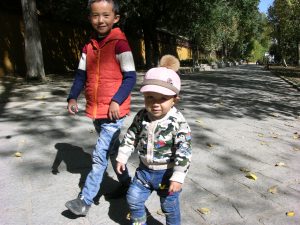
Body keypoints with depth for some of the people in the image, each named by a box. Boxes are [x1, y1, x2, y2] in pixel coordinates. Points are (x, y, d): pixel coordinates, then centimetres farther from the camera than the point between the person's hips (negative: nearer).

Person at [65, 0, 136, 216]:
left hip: (113, 111, -7)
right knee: (112, 150, 19)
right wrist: (73, 97, -2)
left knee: (100, 155, -4)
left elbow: (130, 77, -13)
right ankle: (126, 183, 38)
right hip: (95, 110, 7)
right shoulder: (89, 46, 10)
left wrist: (116, 101, -22)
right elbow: (81, 75, 11)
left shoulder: (120, 44, -11)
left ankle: (85, 200, 9)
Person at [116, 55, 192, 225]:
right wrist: (122, 158, 7)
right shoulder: (141, 117, -9)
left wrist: (178, 177, -22)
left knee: (169, 206, 14)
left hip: (167, 173, -4)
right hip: (145, 170, 5)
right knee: (133, 199, 18)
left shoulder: (178, 122, -24)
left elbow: (184, 151, -23)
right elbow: (130, 137, 4)